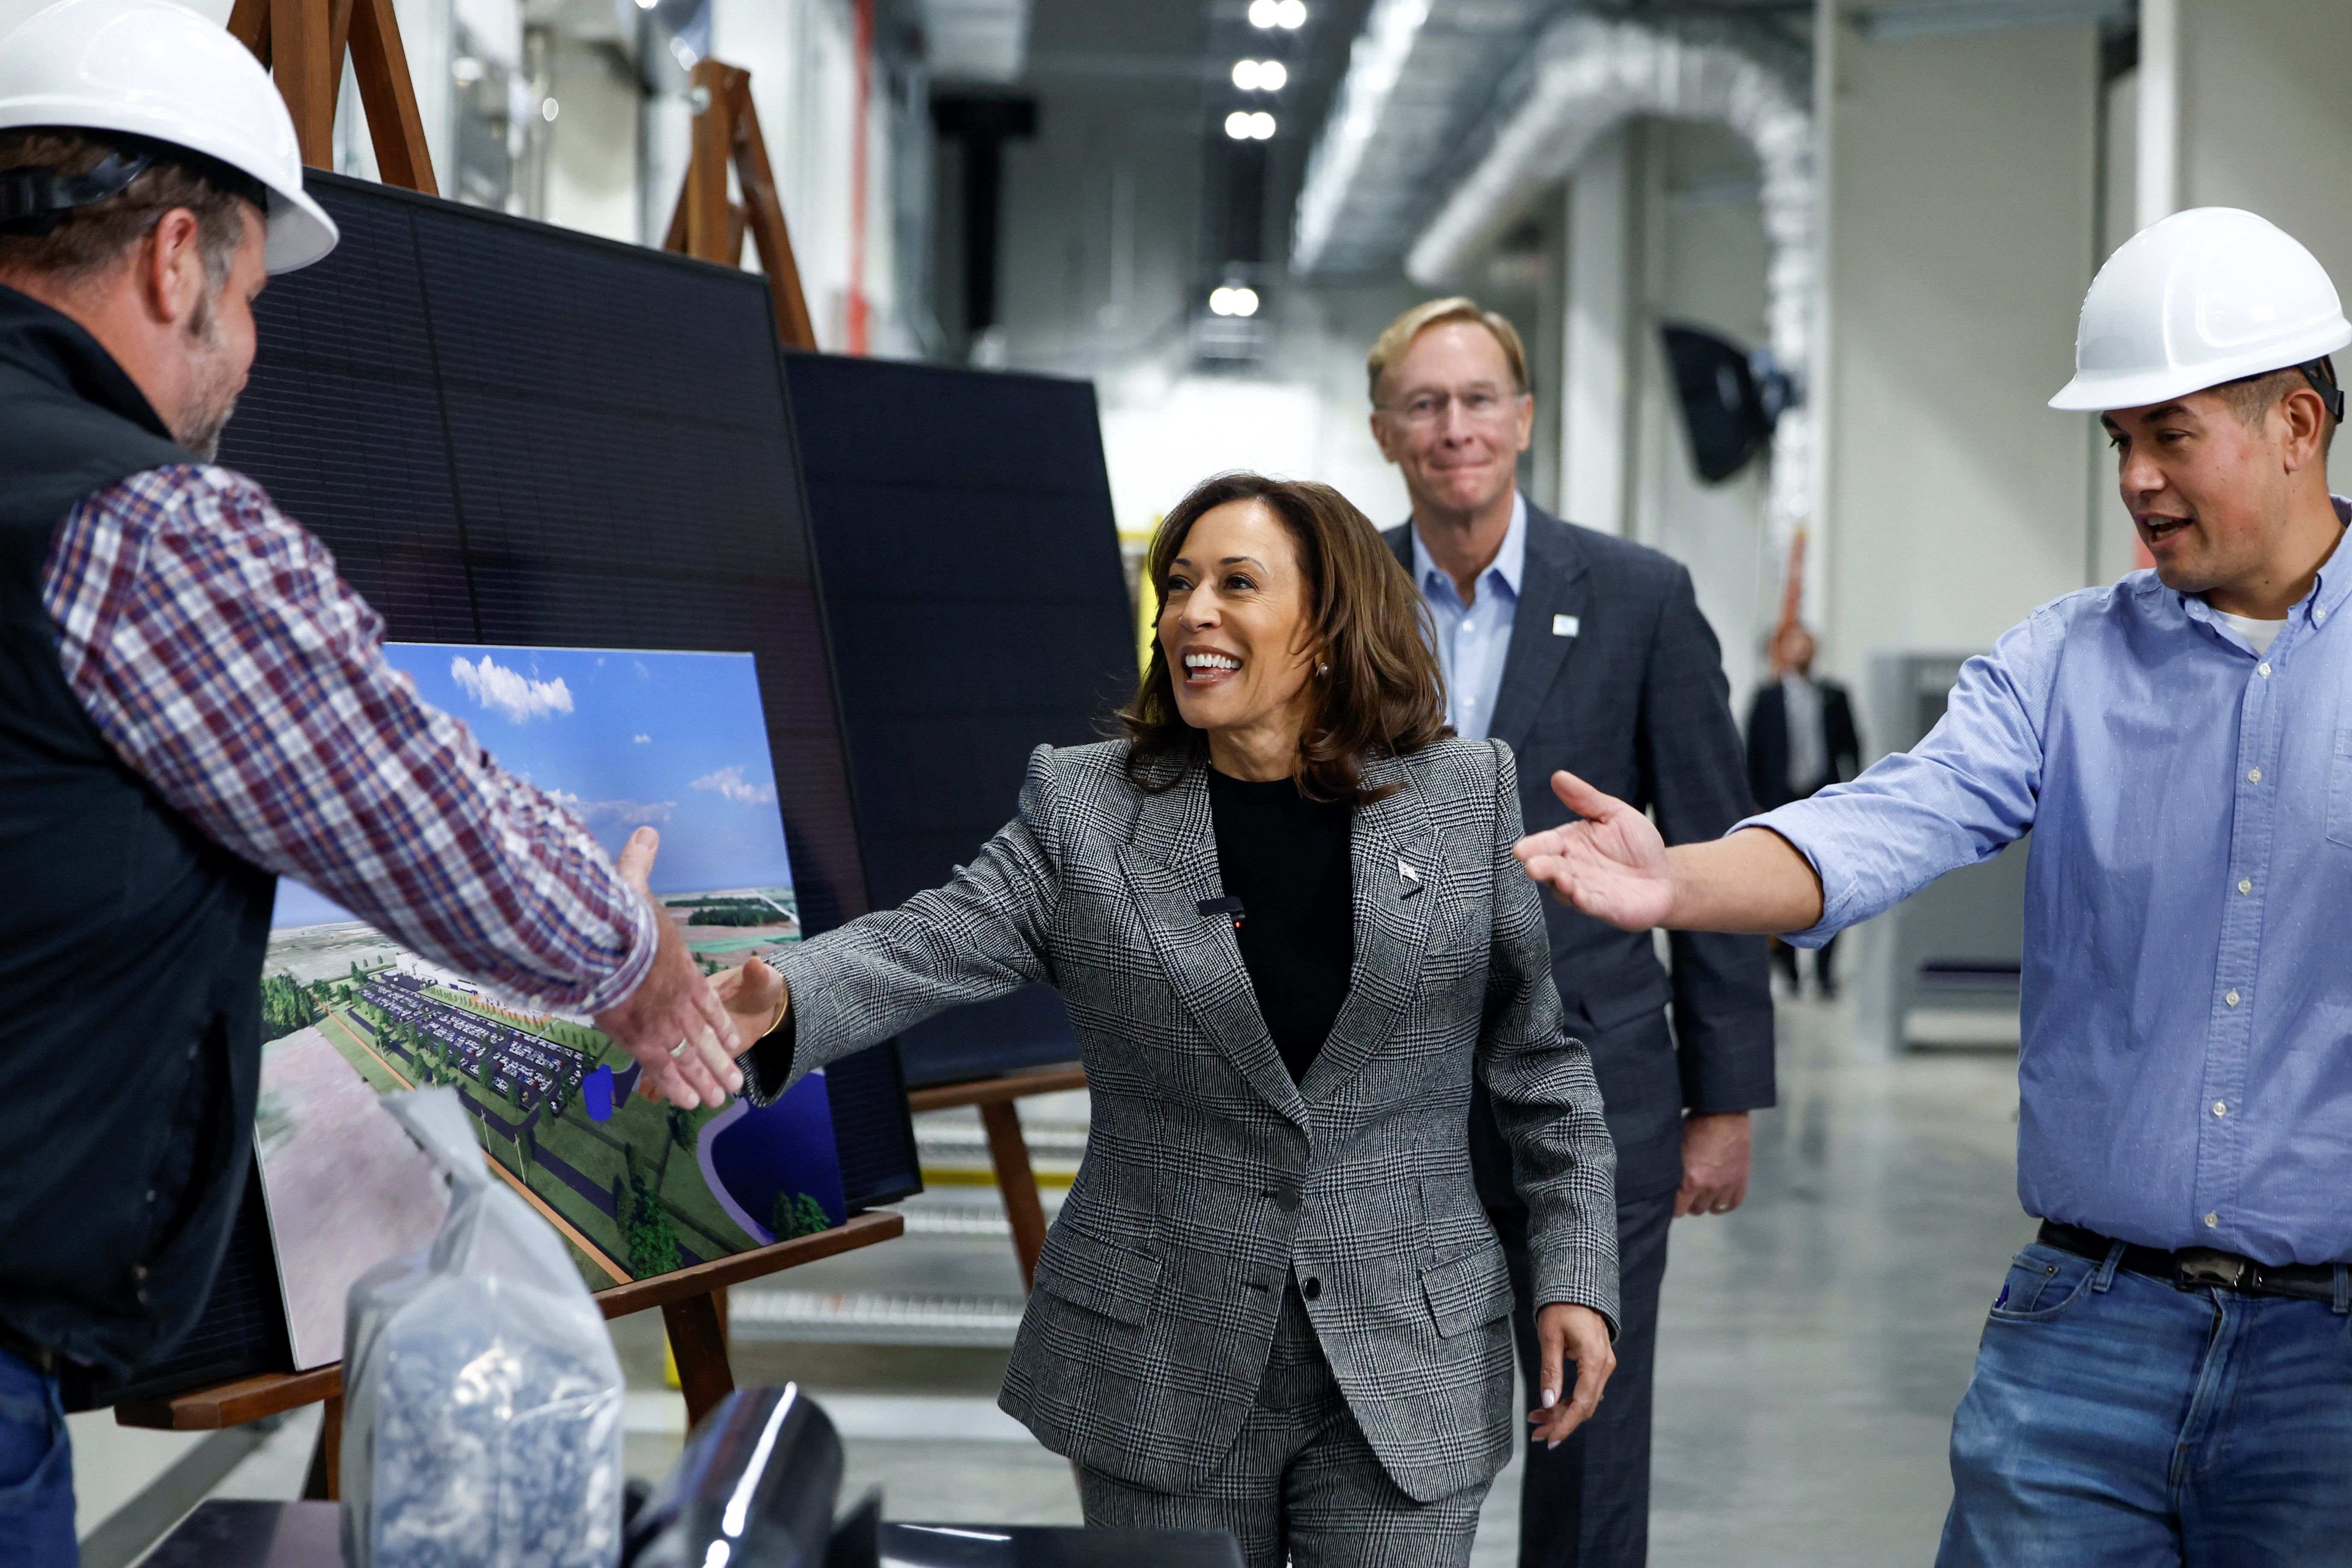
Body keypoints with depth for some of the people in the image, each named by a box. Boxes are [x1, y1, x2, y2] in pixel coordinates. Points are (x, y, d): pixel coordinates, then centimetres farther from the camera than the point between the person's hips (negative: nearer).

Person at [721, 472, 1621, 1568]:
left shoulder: (1468, 799, 1)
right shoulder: (1083, 811, -1)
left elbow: (1544, 1064, 6)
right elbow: (913, 953, -12)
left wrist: (1575, 1276, 1)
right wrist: (769, 1006, -32)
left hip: (1408, 1377, 0)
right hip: (1166, 1387, 0)